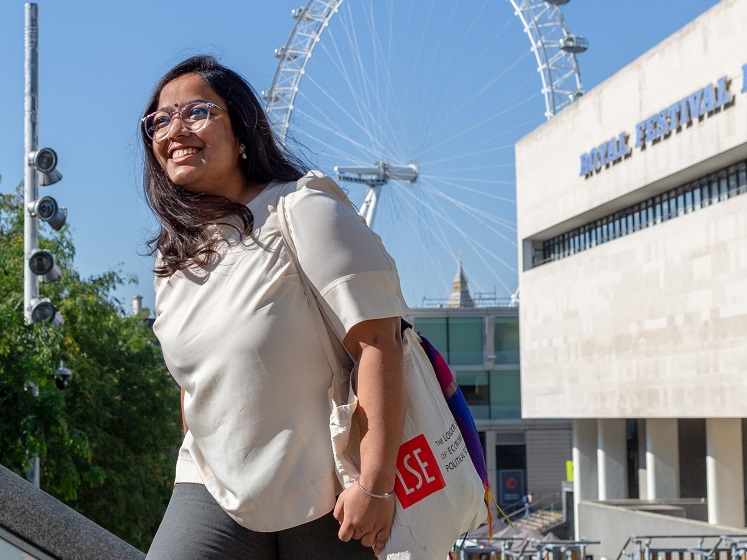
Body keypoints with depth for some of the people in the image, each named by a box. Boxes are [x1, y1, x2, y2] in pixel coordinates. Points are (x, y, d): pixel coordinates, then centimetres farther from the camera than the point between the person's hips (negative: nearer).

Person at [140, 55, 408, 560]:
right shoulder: (176, 256, 11)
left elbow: (377, 342, -18)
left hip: (326, 497, -5)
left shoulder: (304, 211, -11)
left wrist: (375, 486, -21)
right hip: (215, 497, 5)